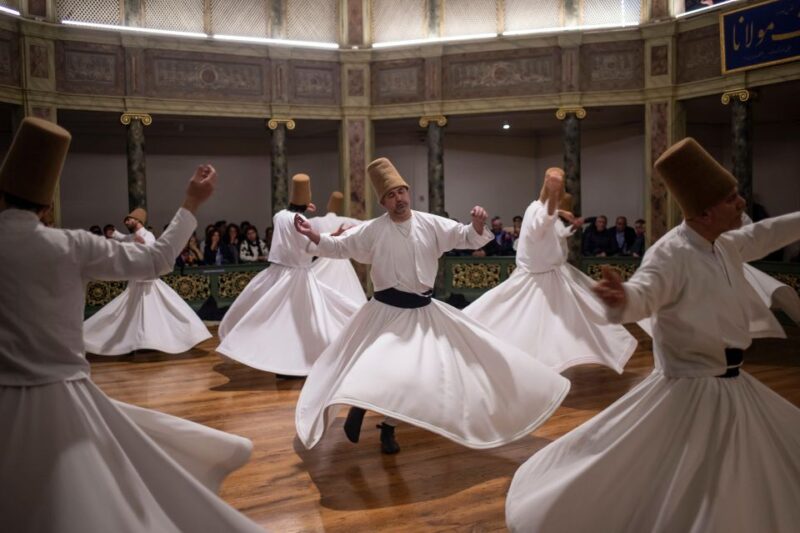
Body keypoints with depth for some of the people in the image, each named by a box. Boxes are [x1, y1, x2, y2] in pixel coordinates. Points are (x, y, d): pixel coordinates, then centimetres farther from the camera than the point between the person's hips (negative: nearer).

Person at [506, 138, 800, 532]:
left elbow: (767, 234, 22)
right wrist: (622, 300, -65)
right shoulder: (671, 254, -24)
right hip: (687, 394, -8)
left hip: (733, 389, 8)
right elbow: (643, 294, -42)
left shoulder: (727, 245, 2)